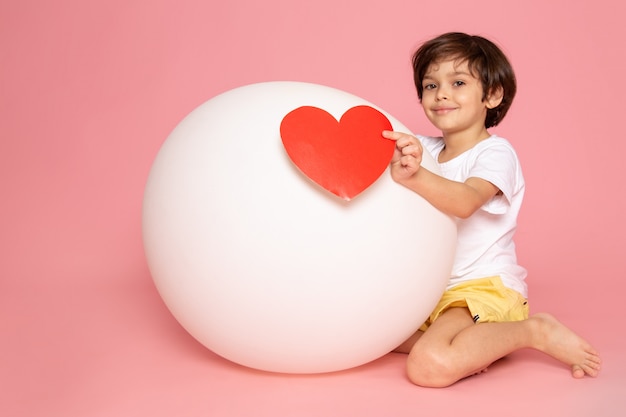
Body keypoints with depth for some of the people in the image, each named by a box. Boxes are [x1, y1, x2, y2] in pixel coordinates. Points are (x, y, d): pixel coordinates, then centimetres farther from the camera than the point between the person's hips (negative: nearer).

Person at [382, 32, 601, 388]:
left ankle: (535, 331, -7)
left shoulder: (496, 153, -11)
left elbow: (465, 201, -31)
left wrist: (414, 176, -50)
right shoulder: (424, 149, 10)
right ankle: (464, 348, -4)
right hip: (427, 290, 7)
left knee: (429, 366, -30)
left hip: (485, 290, -7)